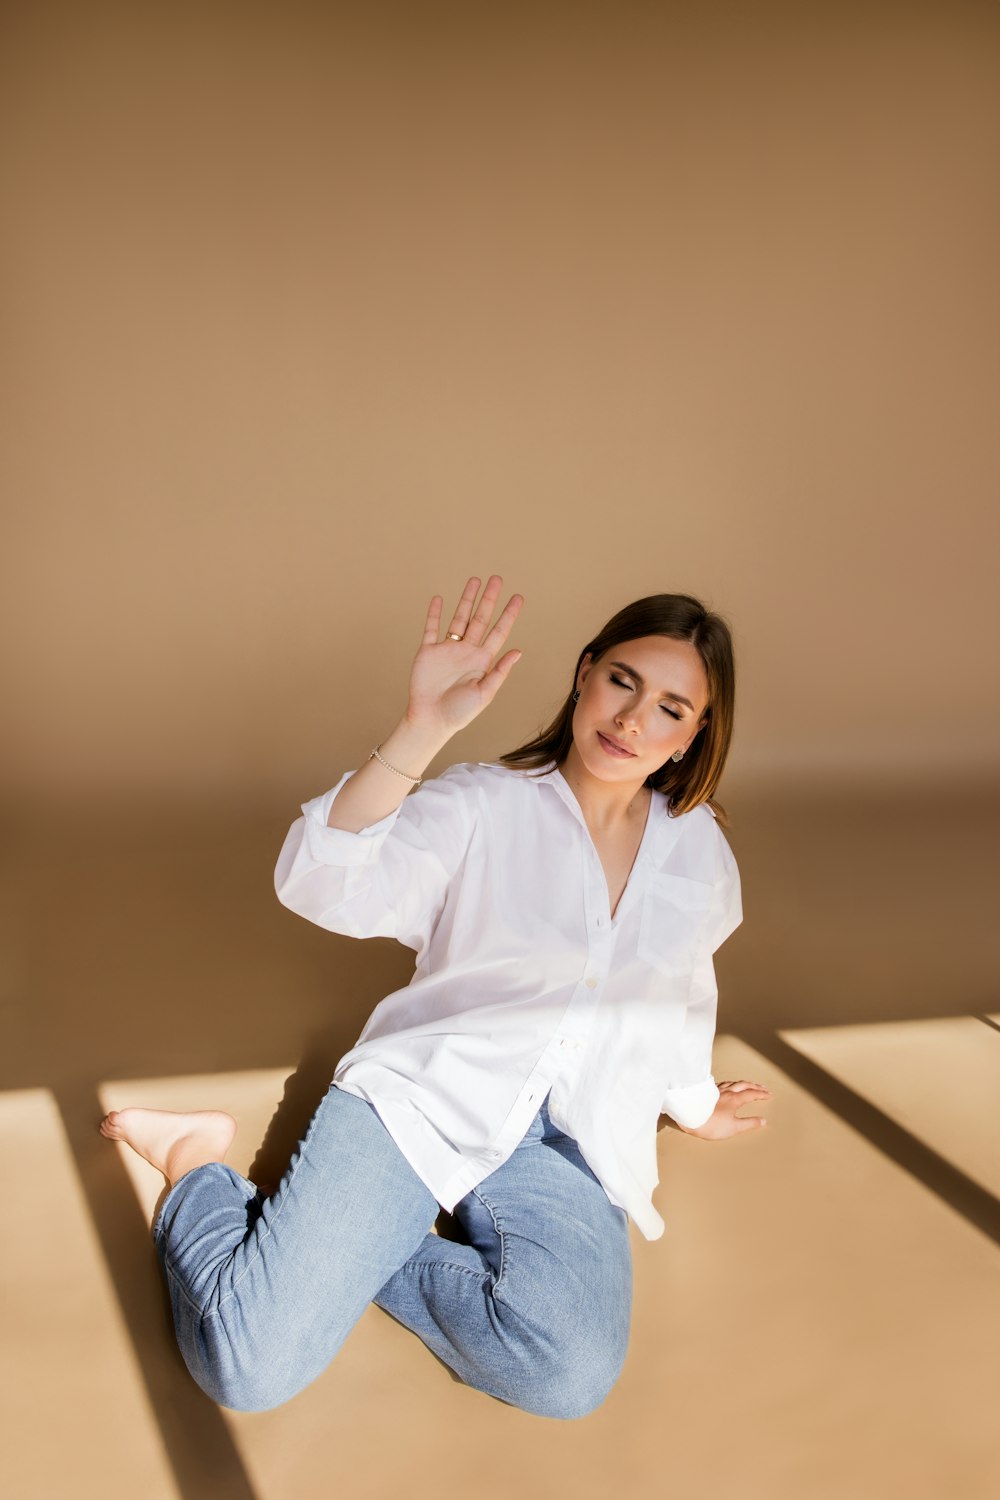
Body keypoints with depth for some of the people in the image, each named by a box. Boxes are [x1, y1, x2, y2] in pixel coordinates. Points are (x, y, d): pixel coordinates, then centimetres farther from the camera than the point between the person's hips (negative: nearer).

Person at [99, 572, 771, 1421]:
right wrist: (423, 730, -27)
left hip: (568, 1152, 3)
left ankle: (336, 1254, -3)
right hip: (419, 1101, -3)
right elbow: (323, 889, -19)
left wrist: (693, 1104, 39)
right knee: (251, 1368, -17)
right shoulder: (482, 805, -3)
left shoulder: (700, 849, 12)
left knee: (571, 1375, -28)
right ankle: (196, 1167, 14)